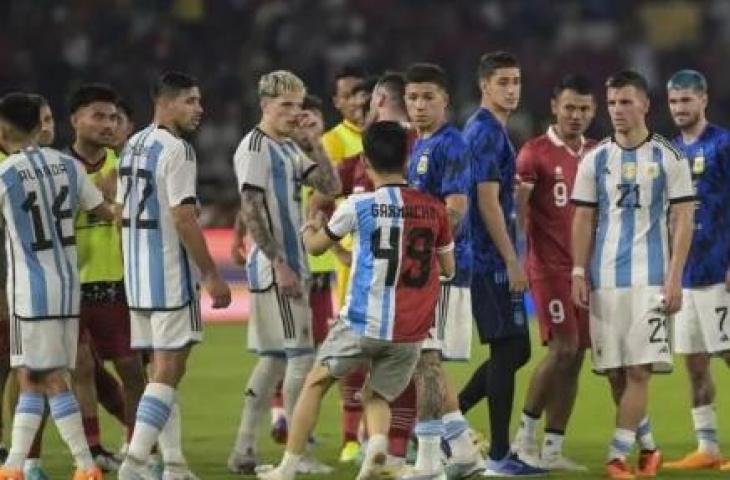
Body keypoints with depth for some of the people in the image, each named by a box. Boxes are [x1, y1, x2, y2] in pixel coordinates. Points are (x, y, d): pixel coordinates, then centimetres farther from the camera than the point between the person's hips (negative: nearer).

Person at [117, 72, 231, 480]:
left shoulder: (132, 147, 14)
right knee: (169, 370, -6)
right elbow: (183, 219, -18)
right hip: (171, 275, -9)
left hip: (138, 276, 9)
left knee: (164, 369, 13)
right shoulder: (176, 150, -14)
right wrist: (212, 276, -15)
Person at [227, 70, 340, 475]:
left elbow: (330, 187, 12)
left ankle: (244, 451, 14)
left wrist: (316, 143, 1)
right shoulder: (254, 148, -11)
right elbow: (251, 212, -17)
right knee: (301, 354, -9)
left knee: (274, 358, 11)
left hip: (291, 264, 9)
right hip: (274, 267, -9)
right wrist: (279, 263, -21)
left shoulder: (289, 149, 17)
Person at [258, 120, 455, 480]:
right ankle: (377, 440, -16)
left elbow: (316, 245, 13)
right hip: (411, 332, 3)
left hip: (363, 322, -3)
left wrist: (309, 230, 36)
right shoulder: (433, 208, 5)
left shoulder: (358, 206, -4)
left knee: (316, 382, 17)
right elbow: (448, 267, 16)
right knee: (376, 396, 17)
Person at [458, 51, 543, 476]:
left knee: (516, 350, 14)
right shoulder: (488, 133, -13)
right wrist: (512, 261, -18)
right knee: (509, 350, -5)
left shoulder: (486, 130, 18)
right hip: (493, 261, -10)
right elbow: (488, 202, -19)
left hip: (490, 261, 10)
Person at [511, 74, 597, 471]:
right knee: (563, 347, -15)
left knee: (575, 357, 4)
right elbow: (515, 210, -11)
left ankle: (552, 450, 9)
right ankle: (526, 434, 1)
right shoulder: (535, 153, -5)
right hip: (549, 266, -6)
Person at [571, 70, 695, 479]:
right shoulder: (596, 160, 9)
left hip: (651, 278, -3)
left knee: (638, 369, -10)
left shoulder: (669, 158, 1)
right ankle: (646, 446, 20)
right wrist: (578, 274, 2)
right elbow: (584, 220, 12)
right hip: (605, 279, 3)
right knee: (615, 372, 4)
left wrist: (675, 279, -8)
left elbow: (684, 221, 0)